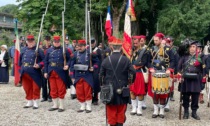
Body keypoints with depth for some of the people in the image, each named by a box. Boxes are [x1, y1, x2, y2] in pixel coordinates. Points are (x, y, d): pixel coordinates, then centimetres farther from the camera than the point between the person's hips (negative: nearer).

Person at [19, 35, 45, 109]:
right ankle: (30, 102, 24)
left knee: (35, 88, 1)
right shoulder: (23, 50, 11)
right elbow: (20, 60, 20)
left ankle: (35, 103, 12)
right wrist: (21, 69, 16)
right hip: (25, 72, 5)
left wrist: (39, 65, -19)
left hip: (35, 73, -4)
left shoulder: (38, 50, -3)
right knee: (27, 88, 11)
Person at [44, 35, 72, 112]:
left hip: (61, 73, -3)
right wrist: (45, 71, 7)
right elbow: (46, 62, 11)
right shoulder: (49, 50, 10)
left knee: (61, 90, 0)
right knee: (53, 89, 9)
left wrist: (67, 65, -14)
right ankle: (55, 105, 20)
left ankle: (61, 106, 10)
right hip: (51, 73, 3)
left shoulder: (64, 50, 1)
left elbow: (69, 59, 4)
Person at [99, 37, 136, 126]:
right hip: (122, 90, 0)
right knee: (121, 111, 11)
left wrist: (103, 85, 14)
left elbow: (101, 75, -1)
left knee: (111, 111, 10)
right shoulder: (126, 60, -8)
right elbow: (133, 73, -11)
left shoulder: (106, 60, -5)